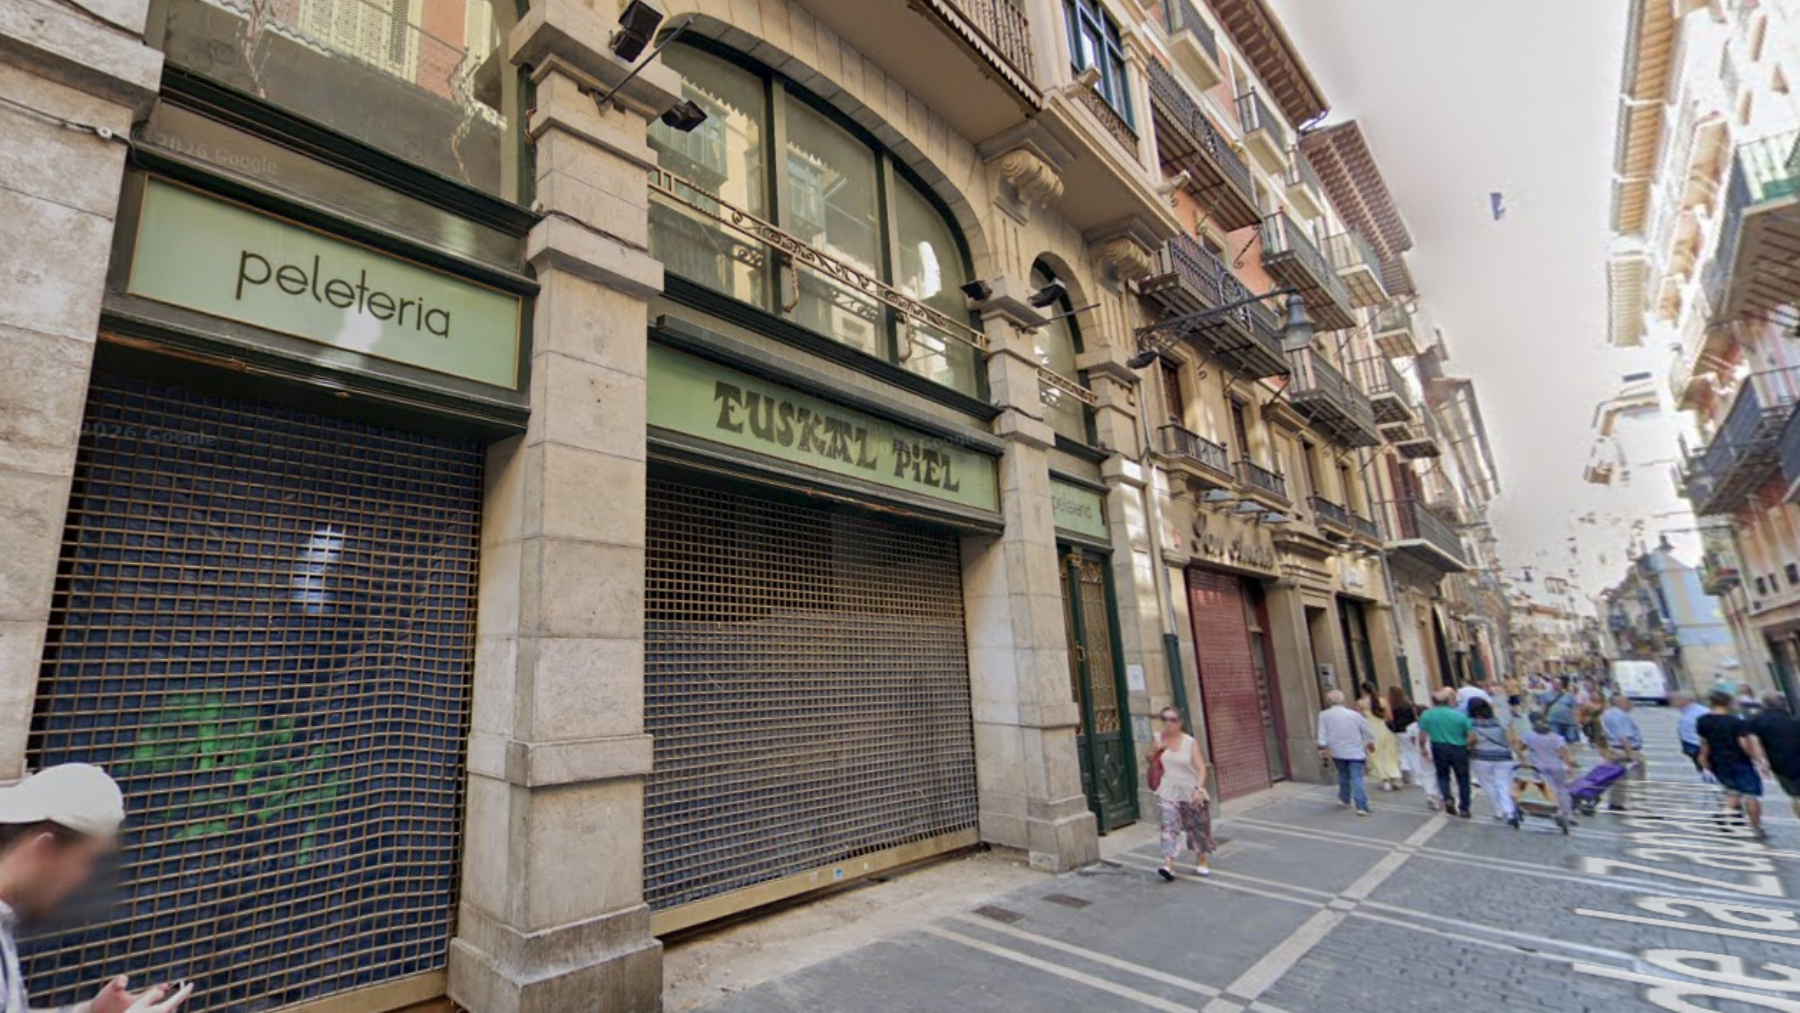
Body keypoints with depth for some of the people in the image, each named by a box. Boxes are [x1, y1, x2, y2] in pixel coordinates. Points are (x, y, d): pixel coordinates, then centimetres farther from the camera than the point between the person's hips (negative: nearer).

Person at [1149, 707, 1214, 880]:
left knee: (1197, 828, 13)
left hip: (1191, 791, -1)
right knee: (1169, 827, -11)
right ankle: (1168, 865, -17)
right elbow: (1150, 760, 13)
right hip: (1168, 791, 1)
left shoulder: (1190, 742, -11)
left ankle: (1203, 862, 32)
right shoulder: (1159, 738, -1)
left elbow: (1201, 769, -14)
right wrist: (1156, 749, -8)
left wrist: (1199, 789, -28)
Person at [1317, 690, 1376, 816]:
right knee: (1357, 779, -3)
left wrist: (1322, 748, -3)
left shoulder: (1324, 715, -4)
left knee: (1343, 775, 22)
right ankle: (1361, 806, -11)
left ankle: (1345, 799, 37)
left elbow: (1322, 734, -8)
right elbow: (1367, 731, 10)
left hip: (1337, 752, 1)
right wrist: (1371, 742, 27)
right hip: (1355, 752, -1)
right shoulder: (1354, 714, -2)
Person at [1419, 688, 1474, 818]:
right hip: (1459, 749, 0)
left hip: (1439, 749, 1)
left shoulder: (1426, 715, -7)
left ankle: (1447, 798, 0)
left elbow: (1423, 735, -5)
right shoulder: (1460, 715, -9)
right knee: (1463, 779, 14)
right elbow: (1472, 736, -11)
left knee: (1443, 775, 22)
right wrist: (1466, 744, 9)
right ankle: (1464, 809, 21)